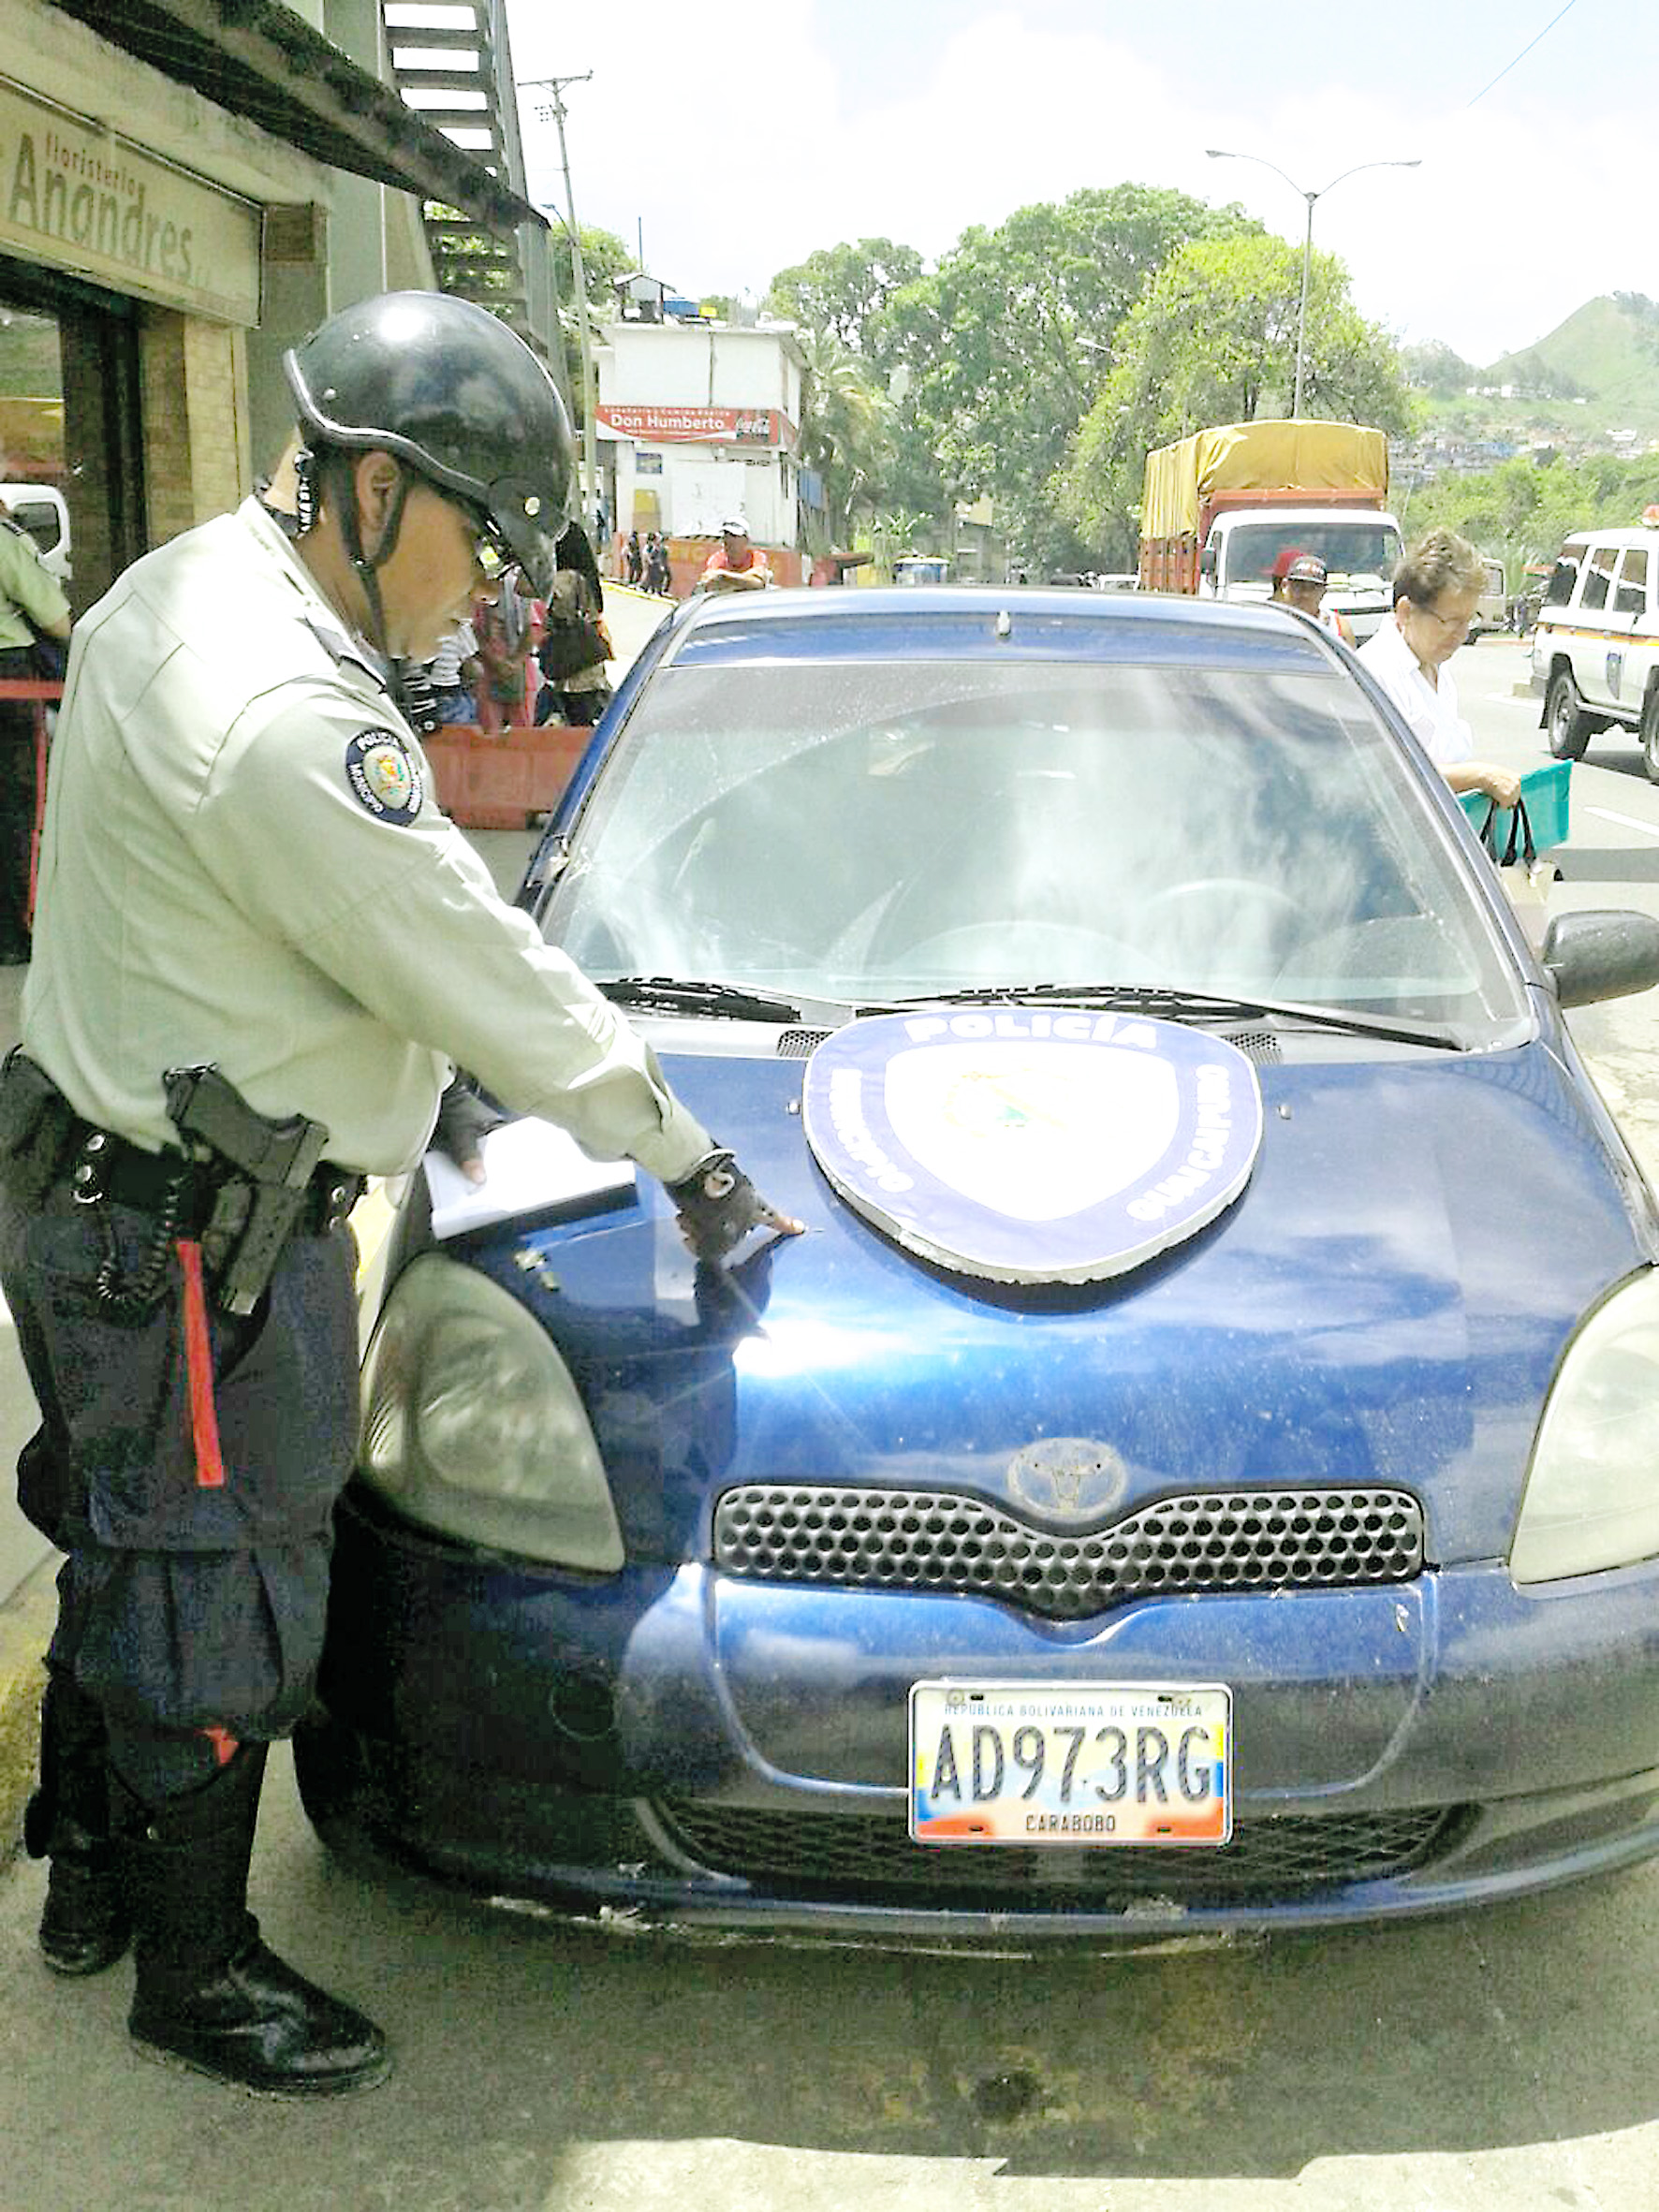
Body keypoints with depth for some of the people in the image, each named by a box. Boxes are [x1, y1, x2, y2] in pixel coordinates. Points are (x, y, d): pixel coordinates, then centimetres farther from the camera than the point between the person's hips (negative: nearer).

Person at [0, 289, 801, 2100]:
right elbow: (493, 979, -22)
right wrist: (691, 1161, -11)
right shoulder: (286, 720, -27)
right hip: (198, 1248, -10)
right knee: (212, 1610, 6)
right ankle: (194, 1977, 27)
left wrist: (404, 1069, 13)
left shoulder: (172, 592, 7)